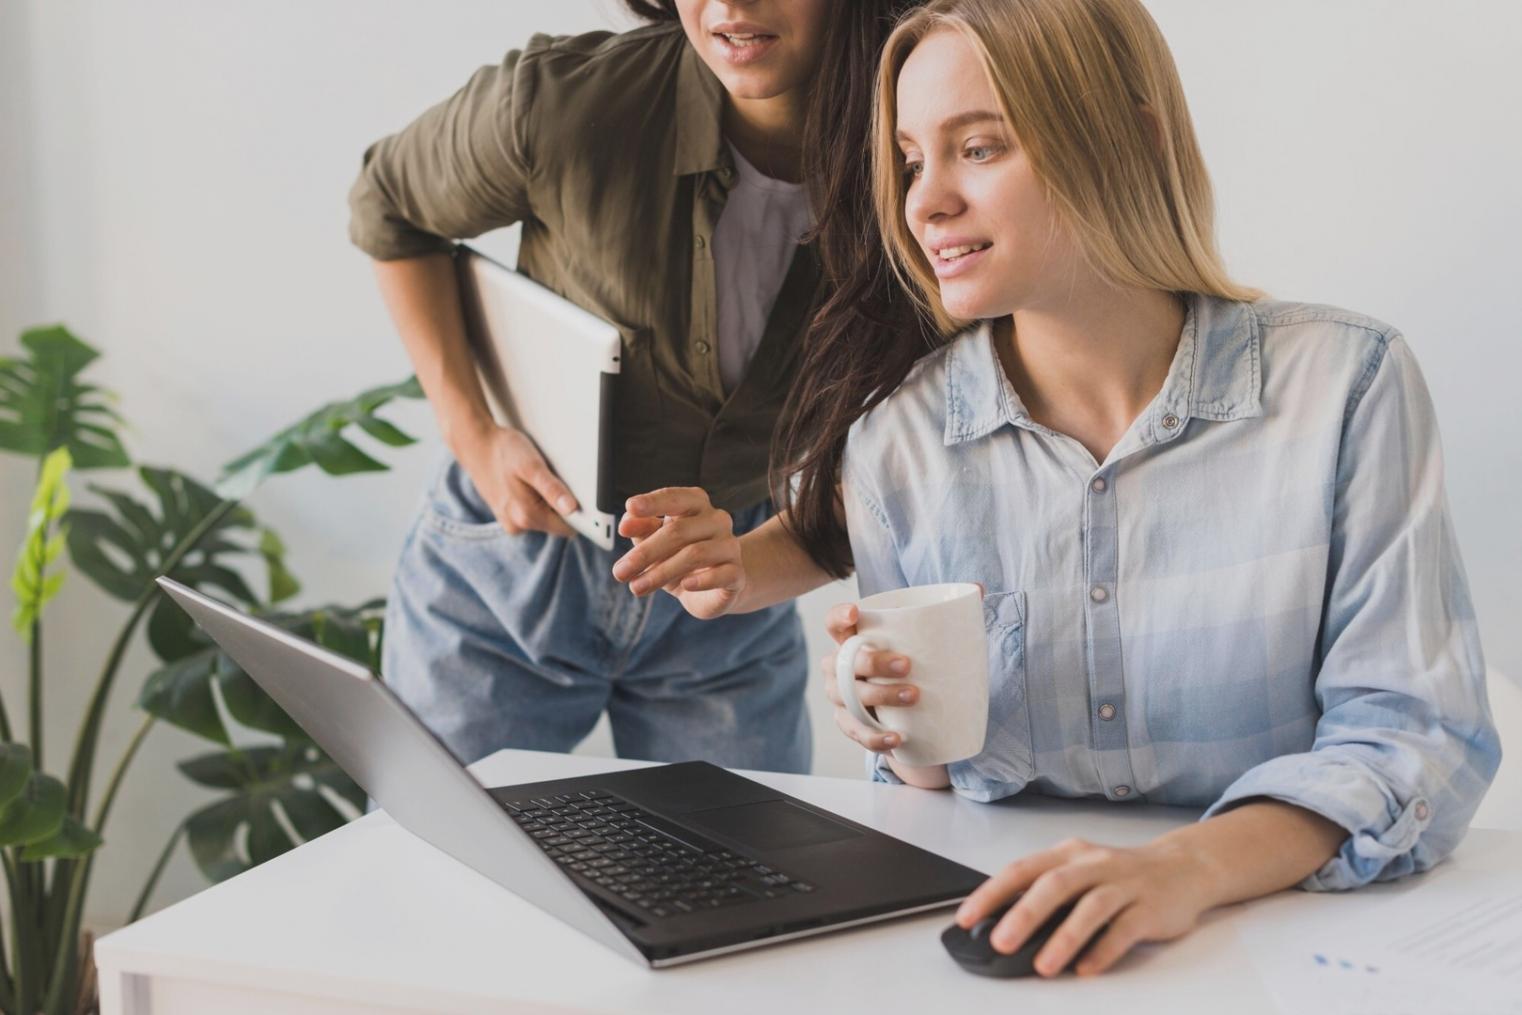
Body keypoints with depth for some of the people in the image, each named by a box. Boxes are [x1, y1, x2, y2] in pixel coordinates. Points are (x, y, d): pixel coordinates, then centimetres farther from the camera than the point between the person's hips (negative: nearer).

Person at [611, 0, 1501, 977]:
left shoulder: (1345, 382, -7)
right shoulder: (895, 435, -2)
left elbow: (1414, 731, -11)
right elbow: (946, 783, 8)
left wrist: (1191, 865, -27)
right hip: (1011, 935, 1)